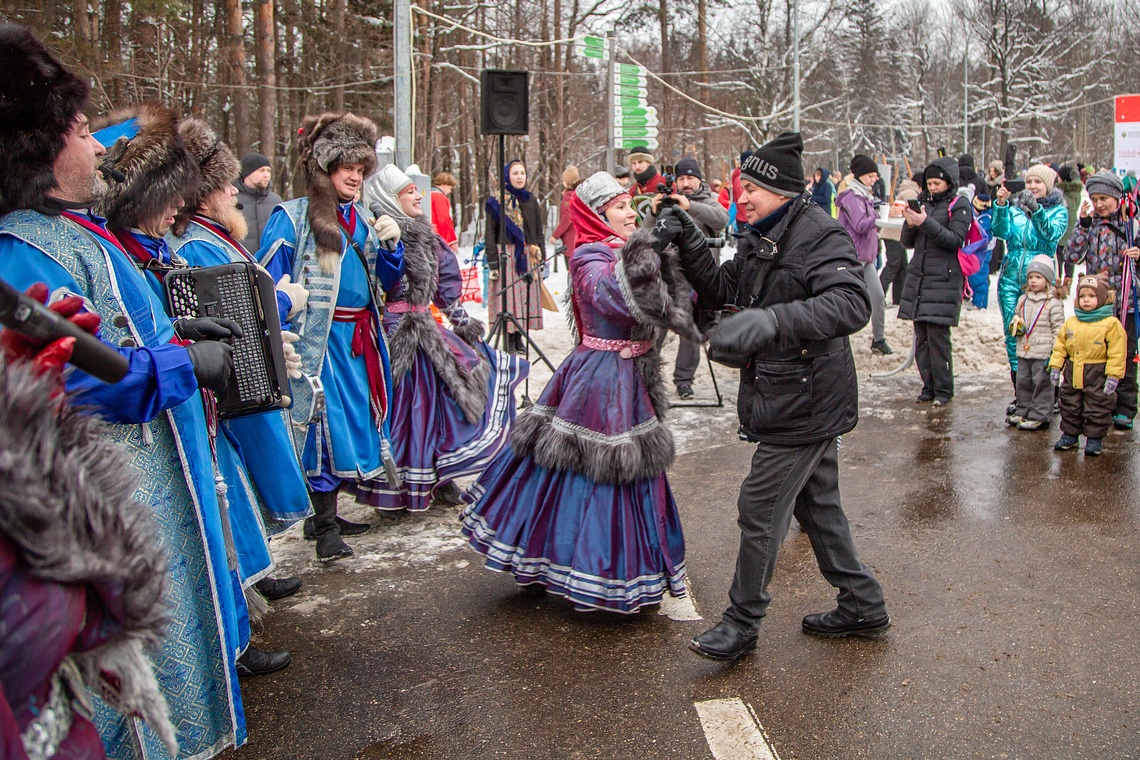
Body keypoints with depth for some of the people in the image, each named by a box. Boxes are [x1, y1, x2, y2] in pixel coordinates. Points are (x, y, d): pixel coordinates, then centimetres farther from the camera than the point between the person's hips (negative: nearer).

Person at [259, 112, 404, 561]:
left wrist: (390, 245, 2)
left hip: (361, 340, 7)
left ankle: (327, 513, 21)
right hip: (319, 340, -7)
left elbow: (386, 281, 19)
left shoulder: (362, 221, 17)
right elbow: (265, 283, -8)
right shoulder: (292, 219, -3)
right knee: (325, 424, -8)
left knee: (356, 420, 8)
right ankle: (325, 527, 1)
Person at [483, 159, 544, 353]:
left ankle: (519, 337, 12)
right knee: (508, 296, -6)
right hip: (506, 255, -4)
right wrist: (492, 262, -10)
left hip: (529, 256, 4)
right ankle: (509, 339, 0)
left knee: (527, 298, 2)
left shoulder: (531, 200, 13)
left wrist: (541, 257, 10)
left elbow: (539, 231, 16)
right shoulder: (497, 201, 0)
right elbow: (490, 233, -3)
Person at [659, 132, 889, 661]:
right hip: (781, 396, 10)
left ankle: (742, 623, 13)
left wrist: (771, 320, -48)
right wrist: (689, 244, -5)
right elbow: (720, 292, 12)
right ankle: (862, 605, 35)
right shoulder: (759, 239, 9)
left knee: (760, 509, -2)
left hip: (805, 402, -10)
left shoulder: (821, 235, -20)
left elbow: (851, 304, -35)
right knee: (816, 505, 19)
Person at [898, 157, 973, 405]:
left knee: (938, 336, -8)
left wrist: (926, 223, -20)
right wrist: (910, 224, -6)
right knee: (921, 336, 5)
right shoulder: (923, 202, 15)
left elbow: (955, 240, -13)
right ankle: (928, 387, 14)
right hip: (918, 277, 5)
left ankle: (943, 390, 2)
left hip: (944, 280, -5)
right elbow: (908, 243, 15)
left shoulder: (959, 206, 0)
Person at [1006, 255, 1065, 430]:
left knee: (1041, 383, -2)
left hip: (1043, 353, -6)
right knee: (1022, 382, 13)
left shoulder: (1053, 303, -8)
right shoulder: (1023, 300, 10)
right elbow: (1016, 317, 23)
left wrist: (1055, 353, -14)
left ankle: (1040, 416, 4)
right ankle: (1023, 411, 25)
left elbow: (1058, 328, -9)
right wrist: (1014, 326, -2)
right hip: (1023, 351, 6)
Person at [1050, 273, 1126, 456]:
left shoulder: (1111, 324, -9)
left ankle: (1094, 438, 14)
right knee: (1070, 406, 13)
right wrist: (1055, 366, 5)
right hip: (1072, 374, 5)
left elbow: (1117, 352, -12)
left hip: (1097, 374, -5)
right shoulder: (1071, 322, 6)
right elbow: (1060, 345, 11)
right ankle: (1069, 435, 27)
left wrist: (1113, 376, -16)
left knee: (1097, 409, 2)